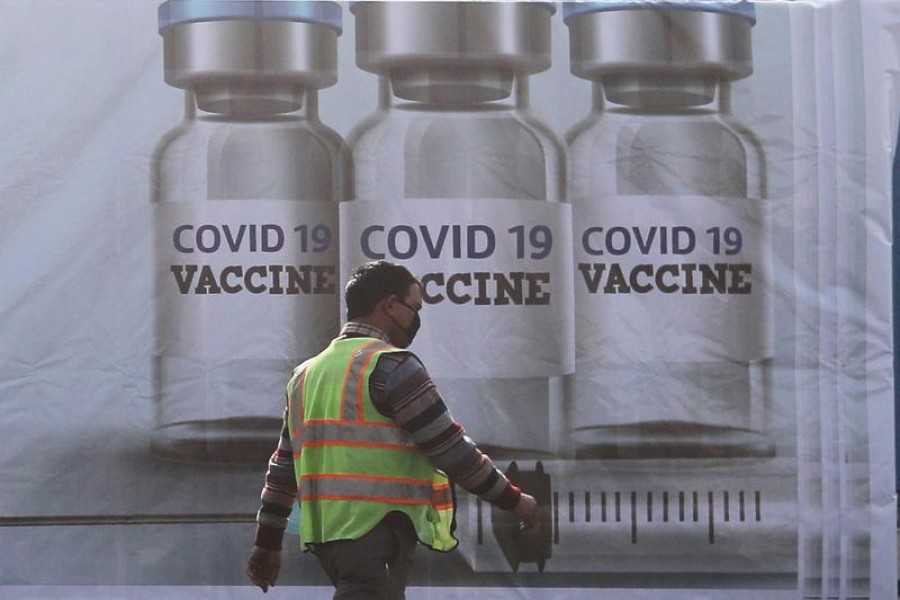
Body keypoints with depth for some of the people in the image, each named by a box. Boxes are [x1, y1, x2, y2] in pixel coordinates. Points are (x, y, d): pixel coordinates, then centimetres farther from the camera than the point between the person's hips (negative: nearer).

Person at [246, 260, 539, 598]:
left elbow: (283, 465, 20)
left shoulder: (306, 374, 18)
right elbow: (449, 448, -7)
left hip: (325, 532, 9)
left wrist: (267, 542, 25)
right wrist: (513, 500, 2)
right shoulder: (390, 365, -6)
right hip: (378, 532, -9)